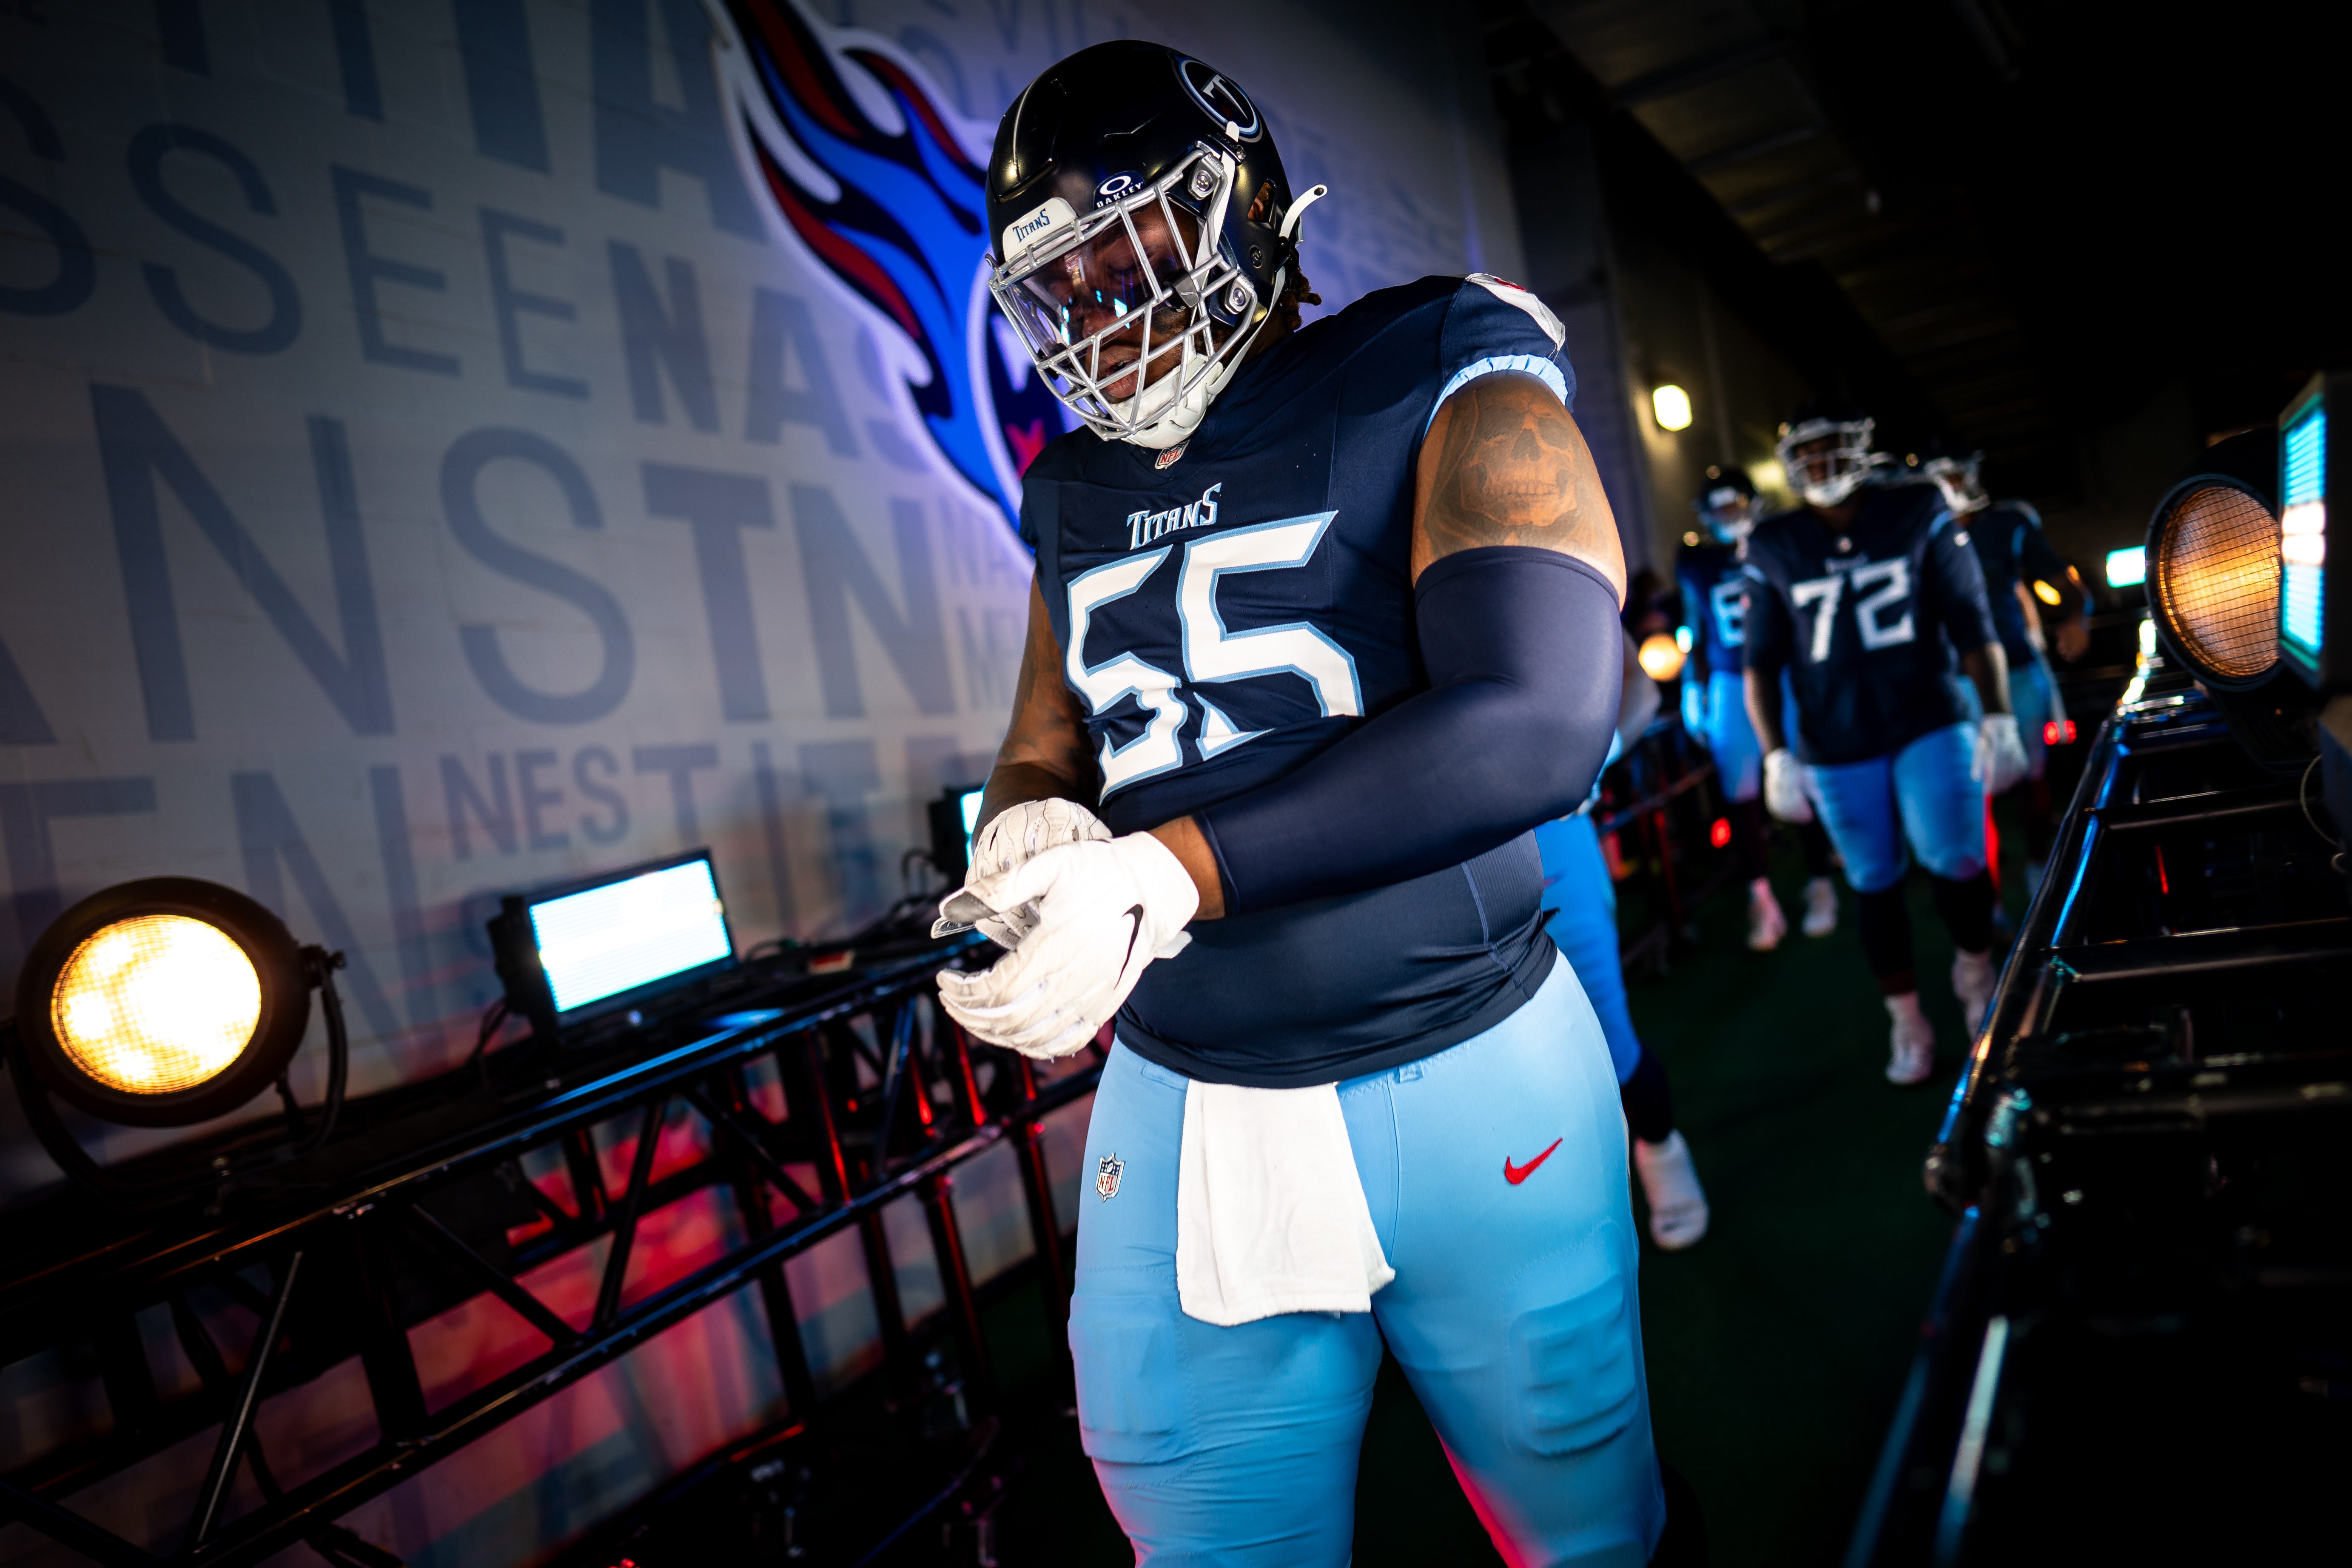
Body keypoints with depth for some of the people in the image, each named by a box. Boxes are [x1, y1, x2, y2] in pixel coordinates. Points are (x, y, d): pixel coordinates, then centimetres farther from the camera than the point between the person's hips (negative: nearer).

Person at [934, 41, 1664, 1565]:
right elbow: (1039, 761, 15)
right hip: (1177, 1114, 4)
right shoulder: (1075, 492, 10)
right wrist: (1031, 830, -11)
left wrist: (1170, 868, -27)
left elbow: (1536, 722, -22)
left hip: (1467, 1086, -4)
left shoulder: (1435, 387, -7)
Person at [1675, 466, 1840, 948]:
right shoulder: (1696, 561, 6)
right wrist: (1693, 690, 10)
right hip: (1731, 687, 2)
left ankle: (1819, 886, 18)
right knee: (1742, 795, 0)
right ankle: (1761, 899, 11)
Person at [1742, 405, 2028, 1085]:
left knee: (1954, 861, -11)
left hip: (1931, 722, -1)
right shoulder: (1773, 548, 1)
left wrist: (1997, 716, -7)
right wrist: (1776, 754, -2)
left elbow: (1972, 624, -1)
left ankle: (1975, 975, 20)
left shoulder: (1920, 515, -1)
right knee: (1875, 885, 6)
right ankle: (1908, 1024, 22)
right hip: (1836, 747, 1)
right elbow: (1762, 661, 3)